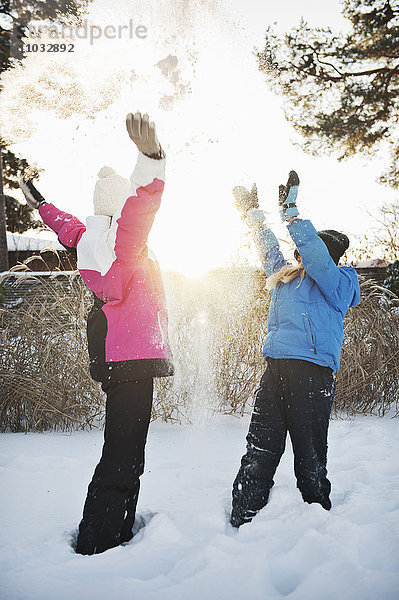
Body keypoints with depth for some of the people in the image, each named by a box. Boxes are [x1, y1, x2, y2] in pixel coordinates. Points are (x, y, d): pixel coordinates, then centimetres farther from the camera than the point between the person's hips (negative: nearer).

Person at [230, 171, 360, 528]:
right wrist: (253, 212, 36)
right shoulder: (286, 277, 22)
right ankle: (242, 521, 10)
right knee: (259, 451, 4)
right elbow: (269, 250, 34)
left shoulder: (337, 284, 2)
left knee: (310, 454, 0)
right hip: (276, 369, 7)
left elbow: (316, 256, -15)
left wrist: (291, 213, -16)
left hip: (312, 370, -6)